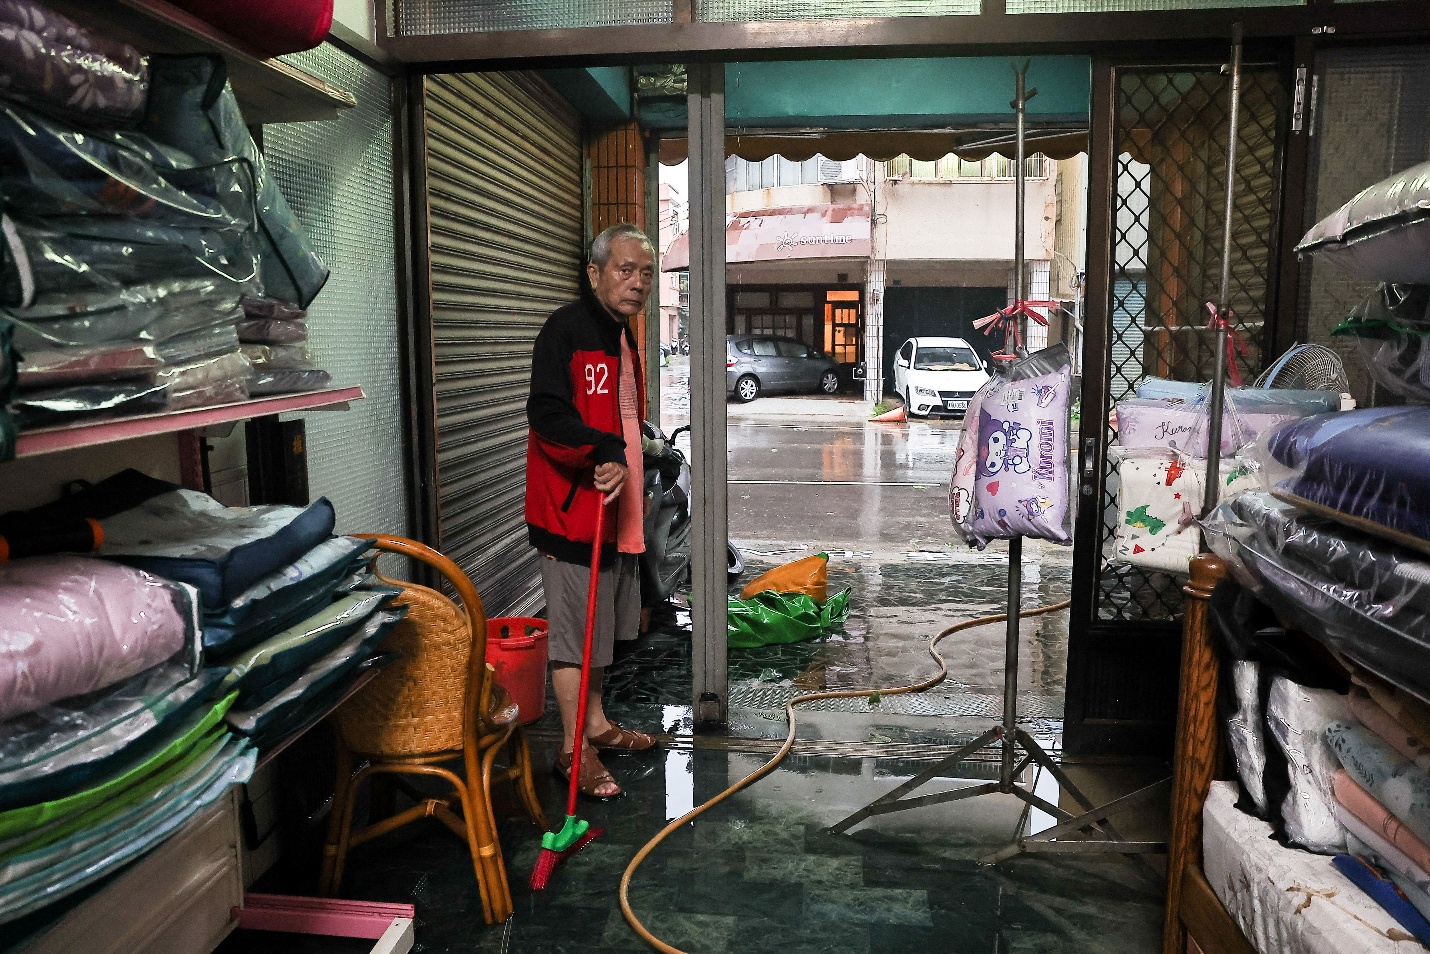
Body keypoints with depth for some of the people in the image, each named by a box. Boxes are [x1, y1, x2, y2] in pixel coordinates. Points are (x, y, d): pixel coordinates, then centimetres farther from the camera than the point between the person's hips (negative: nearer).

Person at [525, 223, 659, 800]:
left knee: (604, 623, 19)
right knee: (575, 629, -2)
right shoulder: (566, 329, -13)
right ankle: (574, 748, 10)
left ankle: (596, 723, 34)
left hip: (615, 507, 9)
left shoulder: (622, 337, 16)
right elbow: (547, 413, -24)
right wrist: (603, 450, -34)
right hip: (571, 504, -9)